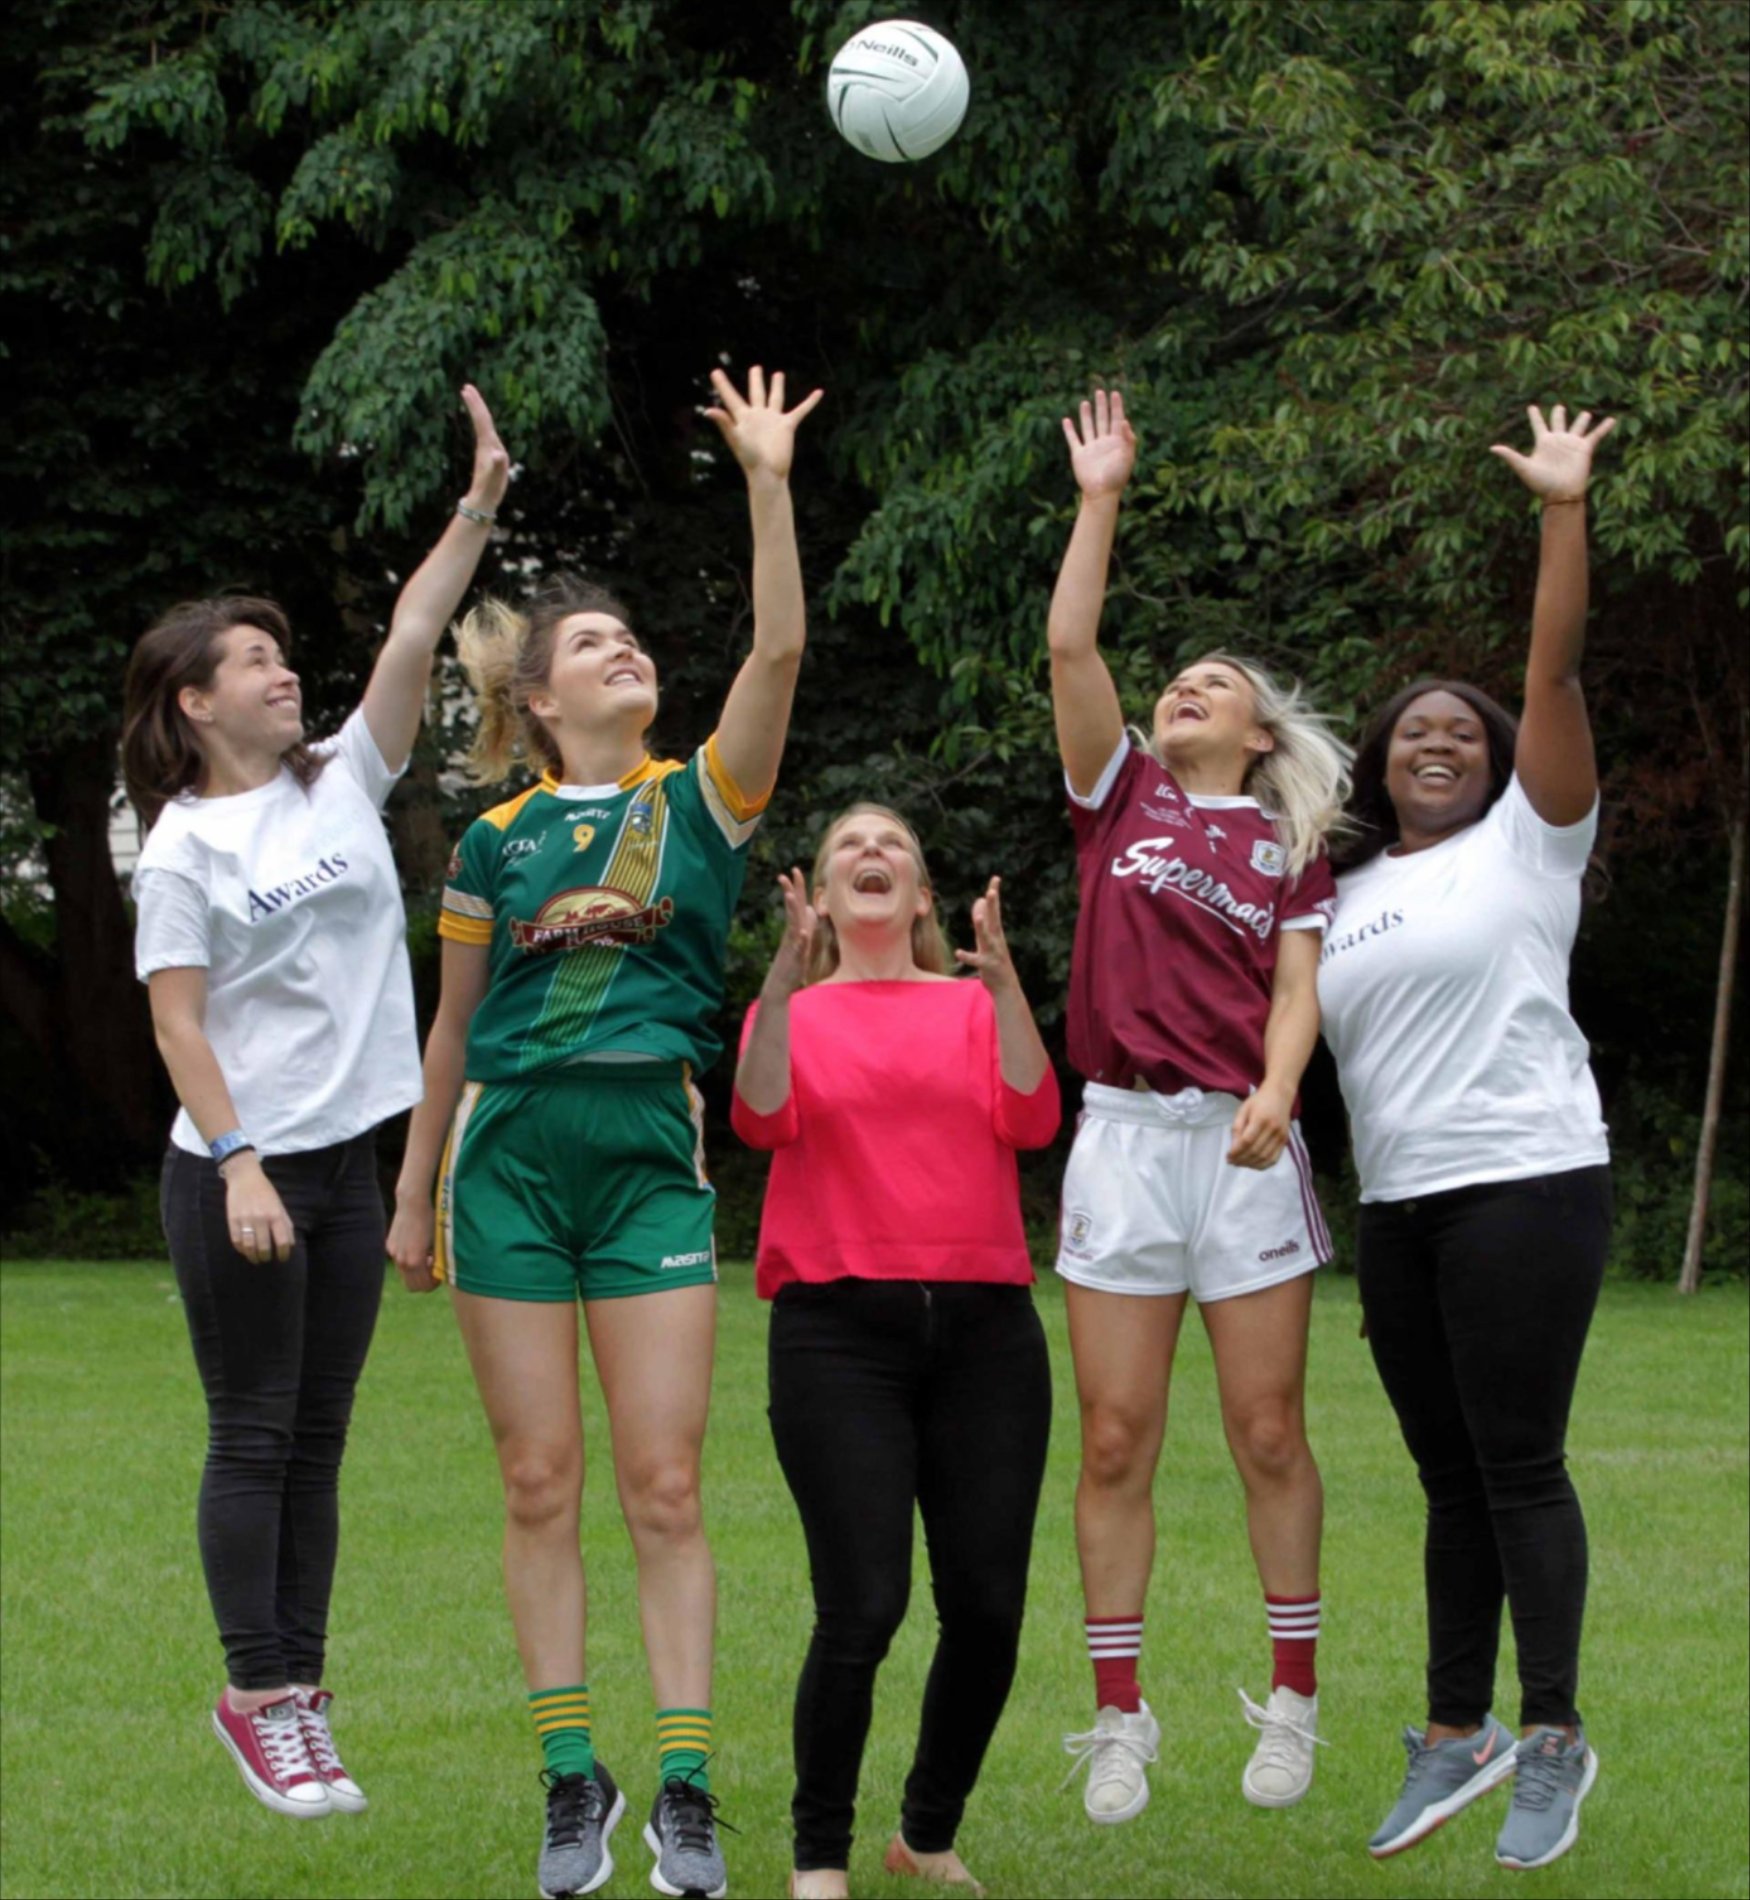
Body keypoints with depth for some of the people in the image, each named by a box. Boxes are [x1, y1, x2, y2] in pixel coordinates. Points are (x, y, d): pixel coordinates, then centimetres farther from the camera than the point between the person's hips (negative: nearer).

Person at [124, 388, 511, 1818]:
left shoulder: (342, 785, 9)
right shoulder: (184, 848, -6)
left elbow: (413, 637, 3)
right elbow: (177, 1019, -9)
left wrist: (481, 506, -4)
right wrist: (238, 1164, -17)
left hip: (349, 1162, 6)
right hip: (240, 1168, -6)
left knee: (320, 1435, 8)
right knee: (256, 1434, -1)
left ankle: (300, 1686, 13)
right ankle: (260, 1696, 4)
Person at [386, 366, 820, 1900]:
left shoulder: (698, 802, 6)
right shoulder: (496, 844, 9)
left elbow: (781, 650, -8)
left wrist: (768, 483, -13)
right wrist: (413, 1193, 18)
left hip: (652, 1153, -1)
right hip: (510, 1154, 1)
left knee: (664, 1485, -4)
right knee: (541, 1483, 2)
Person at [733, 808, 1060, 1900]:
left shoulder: (974, 1005, 15)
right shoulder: (796, 1011, 12)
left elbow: (1031, 1120, -3)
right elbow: (763, 1118, -8)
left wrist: (1001, 980, -10)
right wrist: (786, 974, -16)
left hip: (984, 1326, 2)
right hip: (841, 1328, -2)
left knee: (988, 1608, -1)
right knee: (863, 1609, -11)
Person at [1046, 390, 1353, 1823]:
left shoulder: (1291, 844, 11)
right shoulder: (1121, 799, 13)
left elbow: (1298, 987, 1)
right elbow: (1070, 647, 4)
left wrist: (1276, 1093, -17)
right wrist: (1102, 499, 5)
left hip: (1246, 1142, -1)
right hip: (1124, 1133, 1)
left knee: (1268, 1434, 0)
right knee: (1116, 1440, -1)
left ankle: (1294, 1702, 9)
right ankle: (1120, 1719, 4)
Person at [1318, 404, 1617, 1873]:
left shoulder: (1526, 842, 1)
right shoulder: (1347, 898, 18)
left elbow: (1556, 670, -7)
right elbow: (1300, 1035, 21)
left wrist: (1565, 508, -11)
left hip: (1526, 1185, -6)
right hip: (1396, 1203, 6)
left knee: (1518, 1463, -6)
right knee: (1450, 1475, 10)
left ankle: (1554, 1738, 1)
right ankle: (1457, 1732, 16)